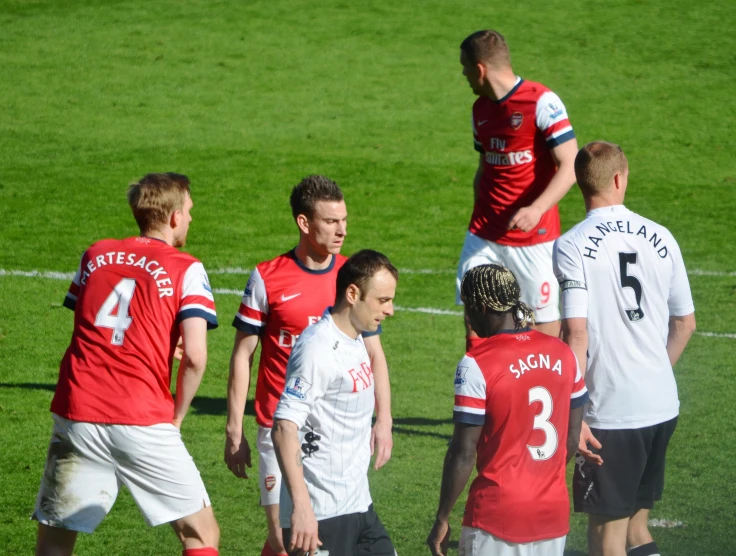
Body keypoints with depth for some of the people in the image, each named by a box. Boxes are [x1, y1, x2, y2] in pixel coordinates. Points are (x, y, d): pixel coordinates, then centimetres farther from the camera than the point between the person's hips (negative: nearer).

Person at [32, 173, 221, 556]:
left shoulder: (95, 255, 14)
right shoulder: (186, 270, 0)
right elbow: (194, 356, -10)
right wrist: (177, 416, 5)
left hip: (77, 413, 4)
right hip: (142, 421, -4)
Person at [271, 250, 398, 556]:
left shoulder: (354, 341, 12)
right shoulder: (317, 349, -18)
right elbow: (284, 429, -24)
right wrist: (301, 506, -29)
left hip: (357, 505, 10)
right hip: (320, 516, -10)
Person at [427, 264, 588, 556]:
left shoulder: (477, 365, -14)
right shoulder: (563, 354, 4)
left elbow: (463, 453, -13)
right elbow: (572, 438, 11)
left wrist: (442, 518, -5)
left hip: (497, 520, -6)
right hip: (553, 515, 6)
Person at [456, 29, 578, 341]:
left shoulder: (542, 102, -11)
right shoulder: (481, 109, 11)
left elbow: (569, 166, -16)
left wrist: (536, 209, -29)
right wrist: (479, 219, 14)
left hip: (535, 237, -6)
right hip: (485, 236, 6)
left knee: (544, 321, -3)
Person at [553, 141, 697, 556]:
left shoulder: (572, 246, -10)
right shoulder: (660, 238, 4)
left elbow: (576, 335, -17)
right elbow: (685, 323, 12)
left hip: (611, 413, -5)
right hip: (663, 405, 5)